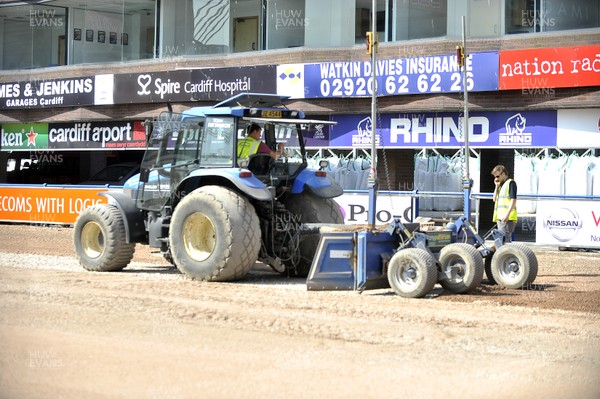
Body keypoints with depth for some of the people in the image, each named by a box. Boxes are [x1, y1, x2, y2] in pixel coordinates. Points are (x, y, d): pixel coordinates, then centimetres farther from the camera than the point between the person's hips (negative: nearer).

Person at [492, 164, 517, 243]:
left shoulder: (510, 183, -2)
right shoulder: (501, 185, 25)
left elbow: (513, 199, -11)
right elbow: (495, 199, 20)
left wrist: (507, 214, -21)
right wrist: (497, 186, 11)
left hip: (507, 218, -9)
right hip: (500, 218, 9)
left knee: (504, 239, -19)